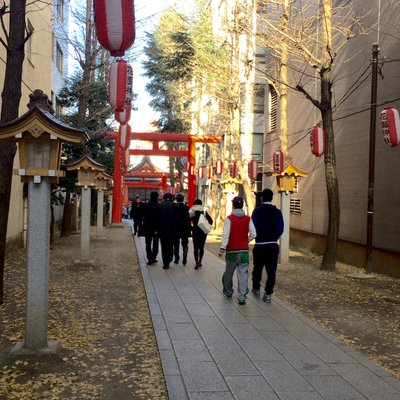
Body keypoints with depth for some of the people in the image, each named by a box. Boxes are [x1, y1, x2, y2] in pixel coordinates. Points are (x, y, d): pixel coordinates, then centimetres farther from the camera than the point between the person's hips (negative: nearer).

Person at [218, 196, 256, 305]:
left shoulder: (229, 219, -8)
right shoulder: (248, 219, 0)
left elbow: (226, 235, -13)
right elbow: (253, 234, -1)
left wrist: (222, 249, -12)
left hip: (231, 251, -1)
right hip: (244, 251, 2)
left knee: (229, 272, 16)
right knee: (243, 274, 0)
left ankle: (228, 292, 32)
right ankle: (242, 296, -5)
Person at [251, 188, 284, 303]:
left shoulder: (257, 211, -8)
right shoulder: (277, 212, -2)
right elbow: (280, 229, -3)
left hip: (259, 245, -1)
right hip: (273, 245, 1)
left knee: (257, 268, 17)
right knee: (271, 270, 2)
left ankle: (256, 288, 32)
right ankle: (268, 293, -2)